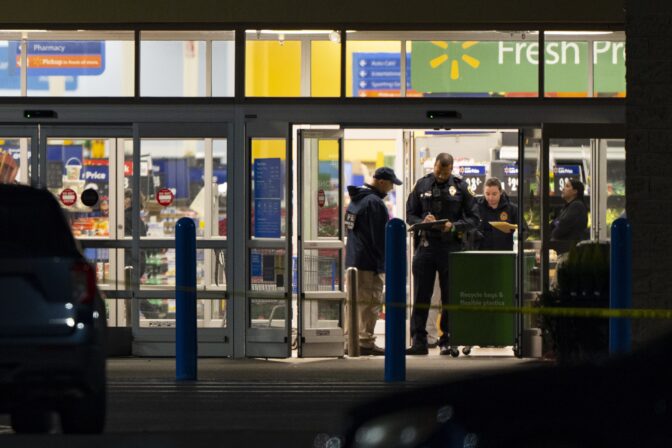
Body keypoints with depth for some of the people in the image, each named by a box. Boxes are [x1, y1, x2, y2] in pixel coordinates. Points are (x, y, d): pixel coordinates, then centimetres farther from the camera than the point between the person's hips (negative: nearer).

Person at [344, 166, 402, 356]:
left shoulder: (356, 199, 15)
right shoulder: (374, 203, -15)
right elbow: (380, 237, -16)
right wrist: (382, 264, -10)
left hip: (351, 260, 10)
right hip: (369, 263, -10)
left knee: (354, 301, 14)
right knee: (370, 303, -5)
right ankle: (366, 342, -5)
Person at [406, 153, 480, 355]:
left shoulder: (460, 187, 2)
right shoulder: (422, 185, 7)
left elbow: (473, 218, 2)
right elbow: (410, 215, 10)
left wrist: (454, 226, -15)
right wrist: (422, 222, -12)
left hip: (451, 247, -1)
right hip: (426, 246, 1)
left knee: (450, 298, 3)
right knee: (421, 296, 0)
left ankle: (447, 342, 10)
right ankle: (419, 341, 4)